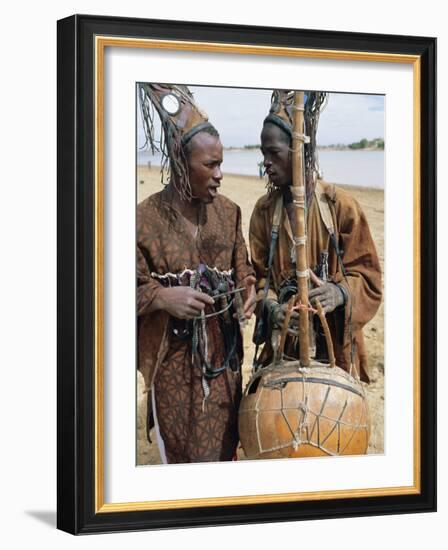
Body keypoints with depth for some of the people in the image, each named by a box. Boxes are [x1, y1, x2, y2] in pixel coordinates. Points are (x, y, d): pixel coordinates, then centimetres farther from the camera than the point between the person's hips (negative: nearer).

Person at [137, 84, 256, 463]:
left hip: (223, 352, 4)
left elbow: (242, 268, 10)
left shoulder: (227, 212, 2)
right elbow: (134, 287, -8)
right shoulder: (145, 218, -12)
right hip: (173, 357, -4)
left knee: (225, 443, 12)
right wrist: (163, 296, -26)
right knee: (184, 450, 6)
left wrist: (248, 288, -12)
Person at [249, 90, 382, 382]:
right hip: (283, 345, 3)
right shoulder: (264, 210, 4)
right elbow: (260, 274, 5)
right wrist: (272, 307, -17)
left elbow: (367, 274, -3)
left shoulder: (341, 205, -6)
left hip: (334, 343, -2)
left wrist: (340, 292, -25)